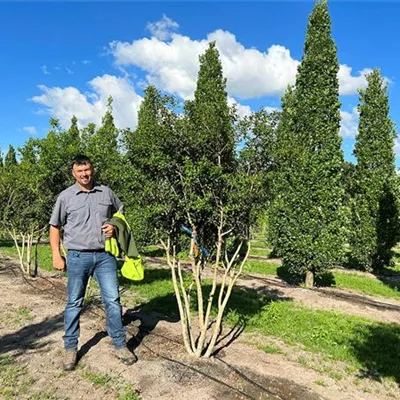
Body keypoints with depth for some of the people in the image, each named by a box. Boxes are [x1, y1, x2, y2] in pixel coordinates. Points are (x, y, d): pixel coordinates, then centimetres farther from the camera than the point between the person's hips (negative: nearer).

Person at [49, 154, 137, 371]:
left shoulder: (106, 192, 6)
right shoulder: (65, 196, 0)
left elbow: (120, 213, 19)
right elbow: (55, 227, 6)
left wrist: (115, 227, -2)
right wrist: (56, 255, -1)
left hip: (105, 255, 2)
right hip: (78, 257, -1)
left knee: (113, 300, 4)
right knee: (74, 303, 9)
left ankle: (120, 345, 17)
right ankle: (70, 348, 25)